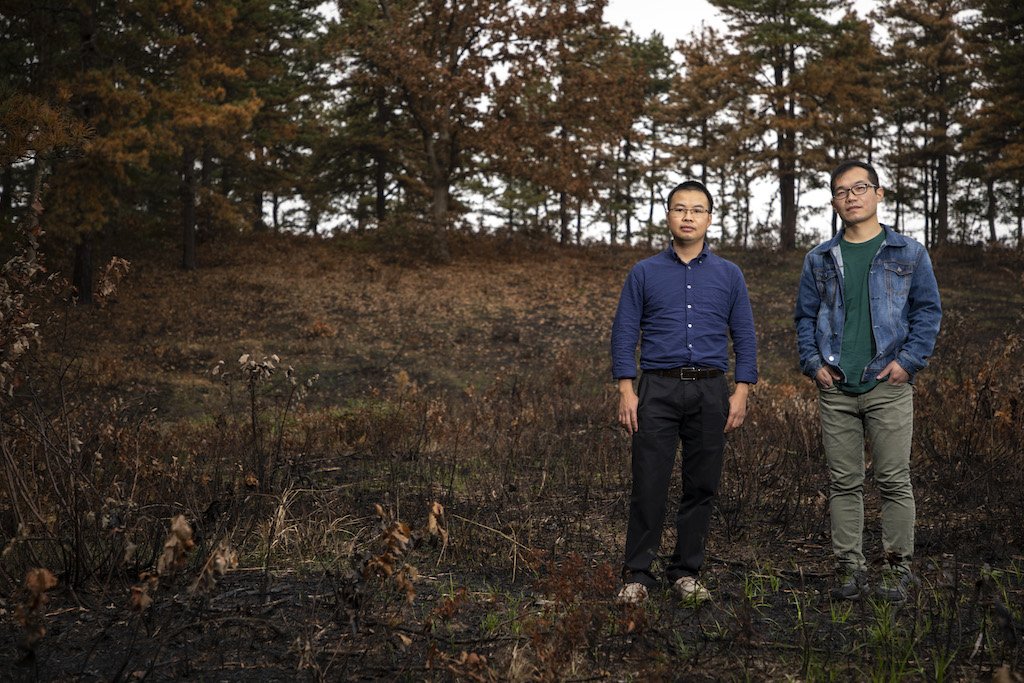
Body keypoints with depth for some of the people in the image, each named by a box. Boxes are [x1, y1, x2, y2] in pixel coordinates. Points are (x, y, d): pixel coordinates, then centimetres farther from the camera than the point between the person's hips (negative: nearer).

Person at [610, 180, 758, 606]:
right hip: (658, 390, -1)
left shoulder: (729, 275, 8)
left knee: (701, 486, 6)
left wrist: (741, 394, -2)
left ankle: (686, 572, 17)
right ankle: (637, 574, 7)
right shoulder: (645, 273, 5)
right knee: (649, 484, -3)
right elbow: (625, 334, 2)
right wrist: (626, 392, -7)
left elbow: (744, 338, 7)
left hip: (710, 393, 2)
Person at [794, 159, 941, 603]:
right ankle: (849, 566, 15)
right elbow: (805, 316, 14)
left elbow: (928, 311, 5)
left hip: (888, 386, -2)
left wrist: (909, 360, -7)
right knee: (843, 482, 6)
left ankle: (898, 568, 12)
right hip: (836, 389, 2)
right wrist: (812, 362, 1)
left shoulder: (908, 254, 4)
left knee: (894, 480, 0)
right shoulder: (820, 259, 10)